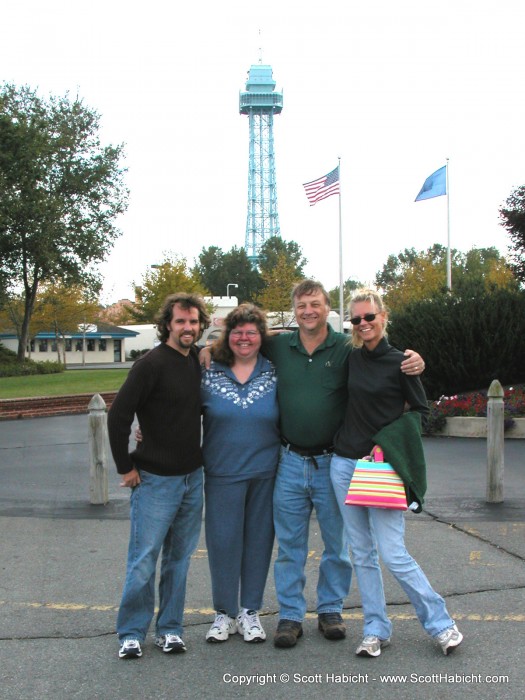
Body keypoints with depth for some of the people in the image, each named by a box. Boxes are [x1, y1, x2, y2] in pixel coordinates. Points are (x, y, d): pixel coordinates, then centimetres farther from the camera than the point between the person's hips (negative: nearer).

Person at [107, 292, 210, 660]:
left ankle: (170, 628, 24)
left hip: (192, 477, 6)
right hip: (155, 478, -6)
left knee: (180, 557, 12)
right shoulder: (153, 363, -14)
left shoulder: (198, 361, 7)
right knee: (144, 559, 0)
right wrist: (126, 467, -11)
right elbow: (118, 415, -15)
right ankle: (132, 633, 14)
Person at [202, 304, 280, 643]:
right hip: (223, 473, -1)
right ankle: (225, 612, 19)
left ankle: (250, 611, 24)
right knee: (223, 540, 2)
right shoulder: (209, 373, 1)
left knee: (258, 540, 8)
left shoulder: (274, 374, 3)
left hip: (265, 472, 1)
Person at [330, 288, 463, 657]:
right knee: (362, 553, 8)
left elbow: (420, 410, -2)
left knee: (393, 554, -8)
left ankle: (441, 622, 9)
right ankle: (376, 629, 18)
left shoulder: (400, 362, -6)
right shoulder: (352, 359, 9)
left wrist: (388, 444, -13)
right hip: (345, 462, 5)